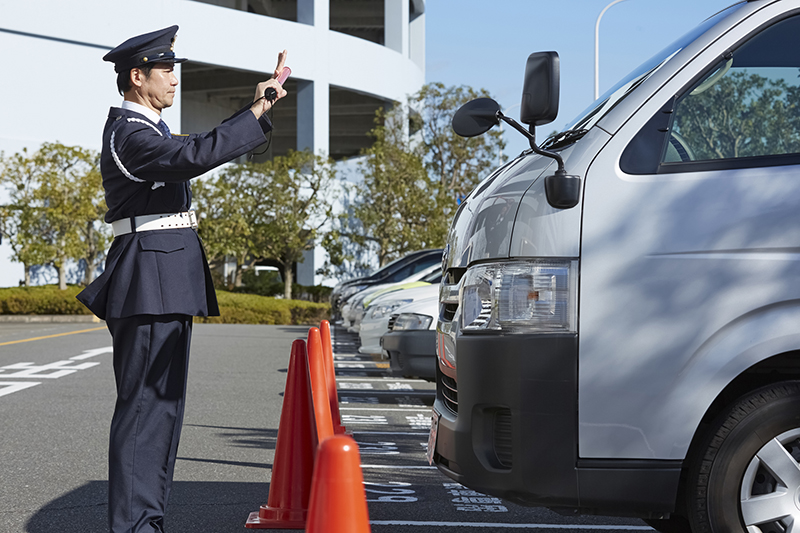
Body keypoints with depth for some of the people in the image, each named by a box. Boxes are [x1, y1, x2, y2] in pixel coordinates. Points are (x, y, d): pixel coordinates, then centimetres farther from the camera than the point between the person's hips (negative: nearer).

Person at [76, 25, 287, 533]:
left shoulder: (148, 128, 20)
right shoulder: (128, 134, -14)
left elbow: (204, 148, 28)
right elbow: (192, 157, -30)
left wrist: (259, 105, 19)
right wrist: (258, 112, -26)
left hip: (170, 283, 11)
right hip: (150, 280, -11)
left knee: (164, 402, 12)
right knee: (145, 401, -10)